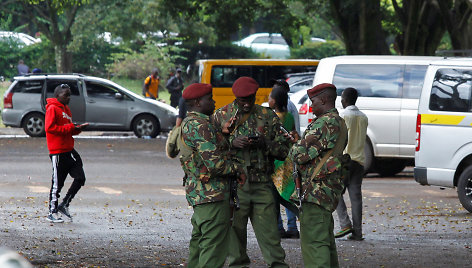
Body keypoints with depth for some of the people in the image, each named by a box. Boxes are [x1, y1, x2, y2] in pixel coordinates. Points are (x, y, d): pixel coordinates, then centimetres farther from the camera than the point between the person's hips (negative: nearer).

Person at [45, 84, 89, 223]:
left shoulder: (66, 109, 19)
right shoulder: (52, 108, -9)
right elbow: (49, 127, -20)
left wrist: (78, 128, 5)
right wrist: (70, 128, -19)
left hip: (69, 150, 9)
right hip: (57, 152, -9)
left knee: (80, 178, 2)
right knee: (57, 183, -2)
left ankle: (64, 205, 14)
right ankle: (52, 212, 7)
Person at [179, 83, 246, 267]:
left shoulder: (187, 123, 16)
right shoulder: (200, 126, -17)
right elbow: (214, 163, -22)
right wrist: (236, 168, -6)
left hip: (196, 192, 11)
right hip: (212, 194, -11)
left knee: (199, 243, 16)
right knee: (214, 245, -10)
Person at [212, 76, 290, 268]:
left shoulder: (268, 116, 9)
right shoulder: (221, 115, 8)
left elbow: (284, 150, 9)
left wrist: (265, 143, -11)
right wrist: (232, 143, -12)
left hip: (261, 185, 0)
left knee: (269, 231, -3)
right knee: (235, 230, 3)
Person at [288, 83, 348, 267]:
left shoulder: (324, 123, -17)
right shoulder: (339, 123, 16)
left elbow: (300, 154, -18)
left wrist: (292, 149, 4)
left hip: (317, 189, -10)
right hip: (331, 189, 10)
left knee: (313, 241, -11)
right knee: (326, 239, 18)